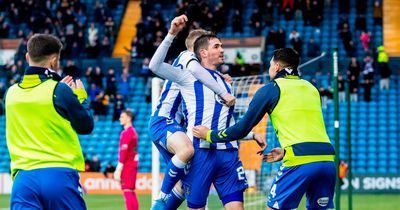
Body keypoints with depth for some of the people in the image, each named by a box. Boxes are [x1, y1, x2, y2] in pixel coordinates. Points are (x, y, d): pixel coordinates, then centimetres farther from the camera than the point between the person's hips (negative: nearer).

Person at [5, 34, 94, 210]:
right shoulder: (59, 90, -5)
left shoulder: (12, 93, 9)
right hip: (60, 177, -3)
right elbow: (86, 126, 5)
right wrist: (80, 96, 21)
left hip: (24, 177, 3)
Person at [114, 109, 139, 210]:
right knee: (132, 192, 12)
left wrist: (118, 170, -18)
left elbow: (123, 152, -17)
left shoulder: (126, 133, -13)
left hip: (127, 166, -9)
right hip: (133, 164, 9)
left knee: (127, 191, -10)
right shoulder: (133, 132, 15)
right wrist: (118, 169, 20)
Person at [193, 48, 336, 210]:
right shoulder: (311, 88, 21)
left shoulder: (271, 89, 7)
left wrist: (209, 135, 22)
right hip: (327, 159, 5)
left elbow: (242, 129, 9)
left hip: (300, 162, -5)